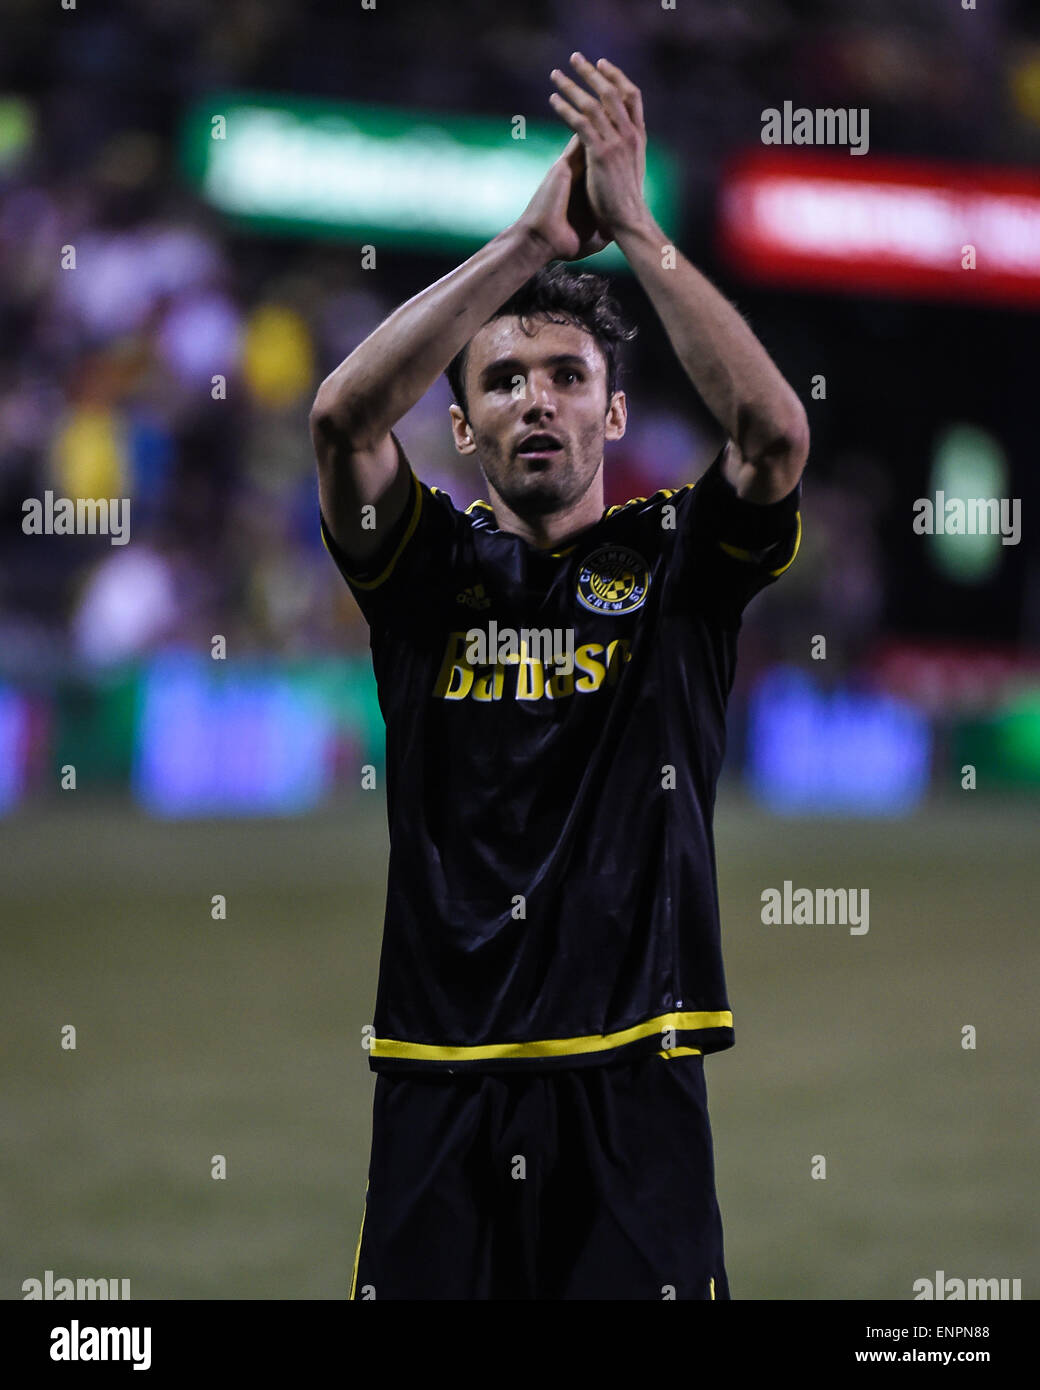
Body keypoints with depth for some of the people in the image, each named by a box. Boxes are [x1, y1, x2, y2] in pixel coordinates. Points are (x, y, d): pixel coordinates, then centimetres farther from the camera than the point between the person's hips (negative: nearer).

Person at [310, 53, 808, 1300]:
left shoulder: (675, 562, 7)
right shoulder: (430, 566, 8)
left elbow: (775, 431, -12)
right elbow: (343, 415, -10)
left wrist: (635, 227, -11)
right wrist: (534, 238, -12)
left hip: (631, 1072, -1)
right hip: (439, 1083, 1)